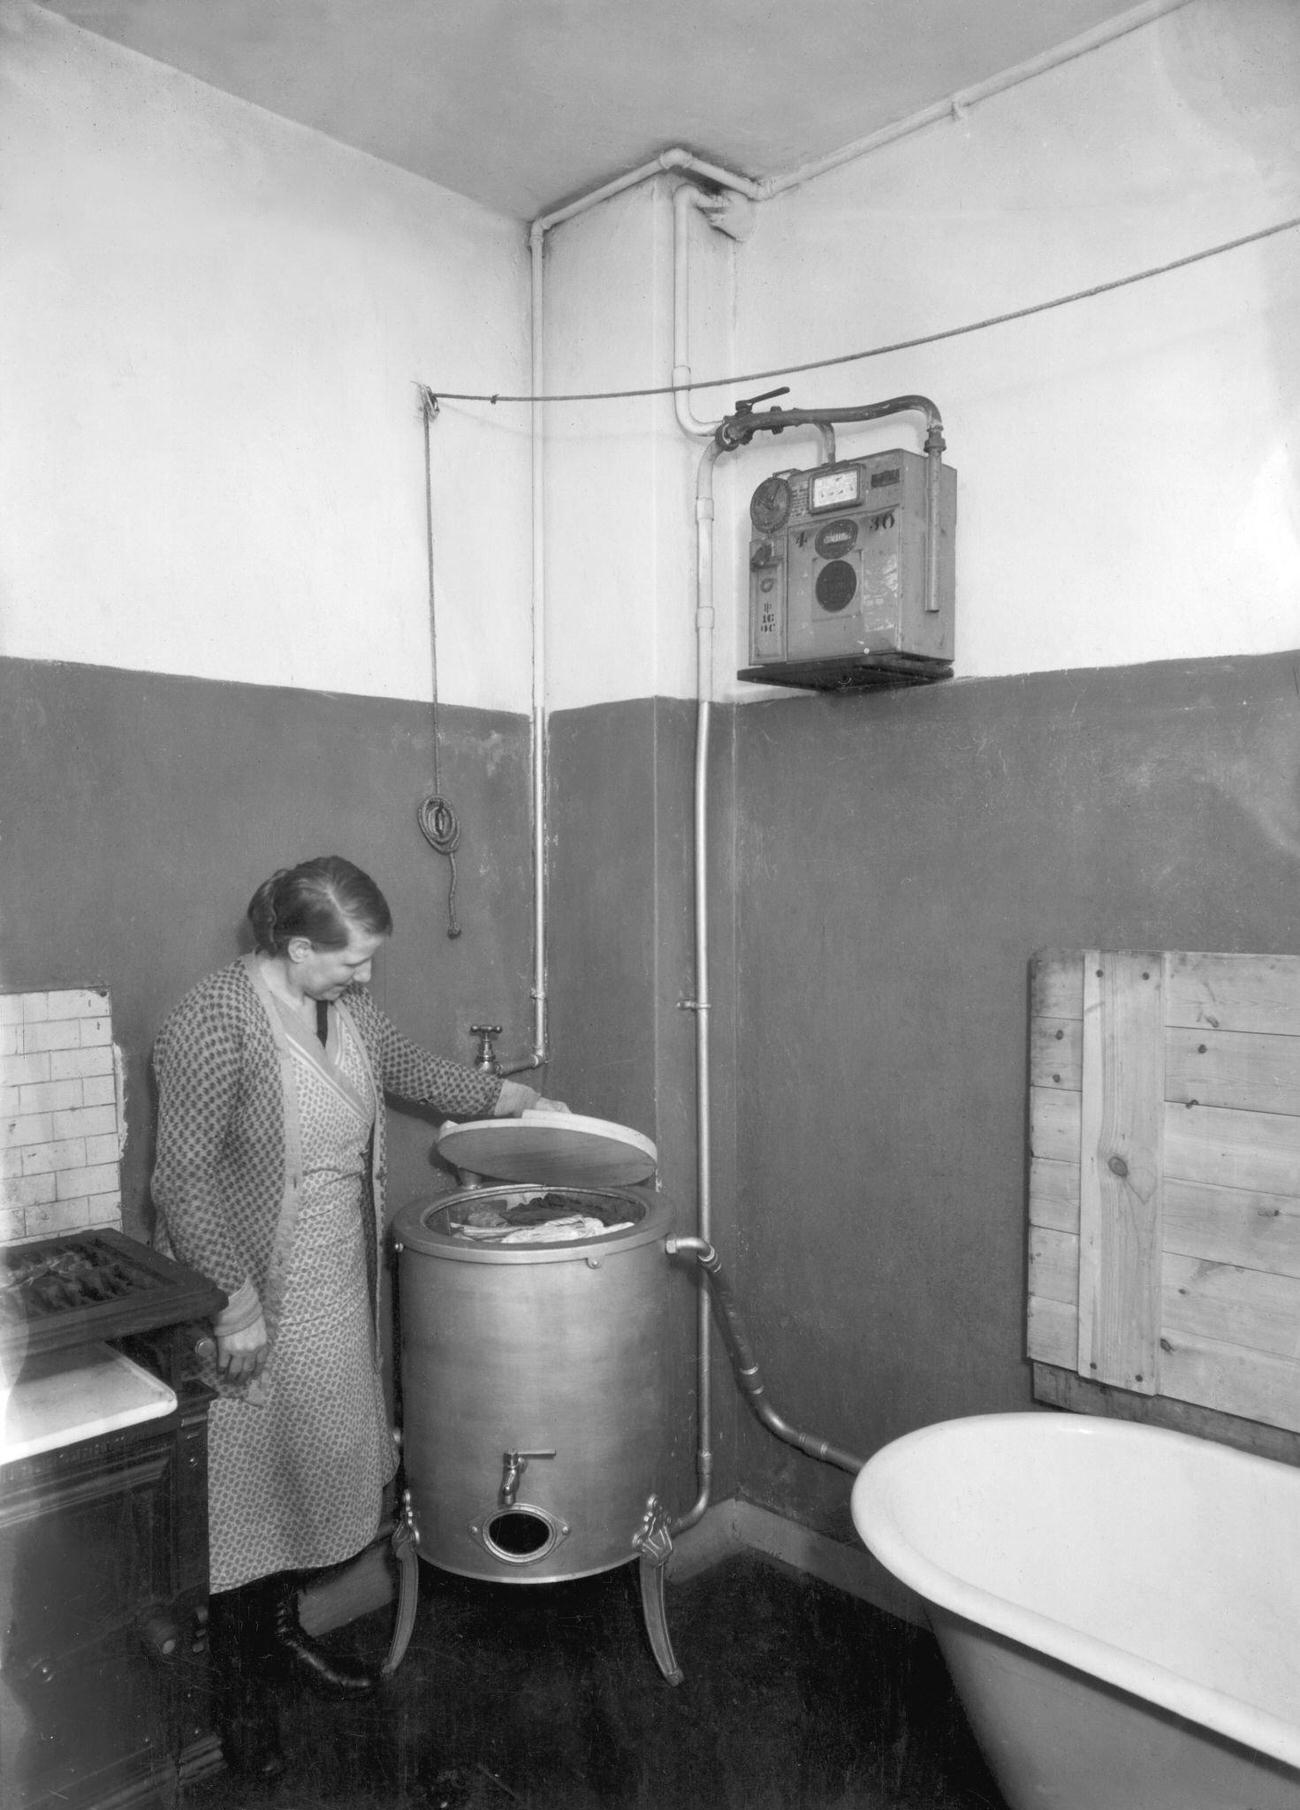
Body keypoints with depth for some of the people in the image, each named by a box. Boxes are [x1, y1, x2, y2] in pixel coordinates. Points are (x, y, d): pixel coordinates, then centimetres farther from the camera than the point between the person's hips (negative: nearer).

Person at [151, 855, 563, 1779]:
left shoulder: (346, 1006, 0)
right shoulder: (213, 1022, -23)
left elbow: (414, 1069, 17)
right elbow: (184, 1178, -22)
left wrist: (519, 1099, 19)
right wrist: (236, 1303, -22)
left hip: (337, 1287, 7)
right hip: (251, 1293, -7)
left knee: (319, 1461, 19)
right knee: (245, 1479, 7)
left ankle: (283, 1628, 41)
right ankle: (237, 1685, 28)